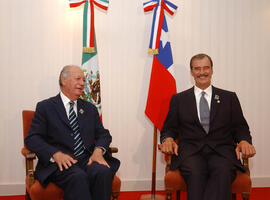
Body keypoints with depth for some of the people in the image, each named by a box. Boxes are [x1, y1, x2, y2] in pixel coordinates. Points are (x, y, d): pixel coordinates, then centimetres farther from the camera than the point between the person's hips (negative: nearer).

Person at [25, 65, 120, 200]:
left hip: (88, 159, 4)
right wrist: (56, 154, -18)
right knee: (78, 177, -36)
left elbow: (103, 134, 19)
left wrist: (98, 150, -6)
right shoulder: (45, 107, 8)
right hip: (59, 163, -3)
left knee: (104, 172, -30)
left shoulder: (90, 108, 23)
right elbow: (32, 138, 0)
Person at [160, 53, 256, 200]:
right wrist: (168, 139, -7)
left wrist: (244, 141, -7)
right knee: (195, 173, -36)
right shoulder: (178, 99, 20)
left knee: (223, 172, -35)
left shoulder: (229, 97, 20)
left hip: (221, 151, 0)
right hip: (190, 150, 0)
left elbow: (240, 127, 16)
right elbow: (169, 128, 17)